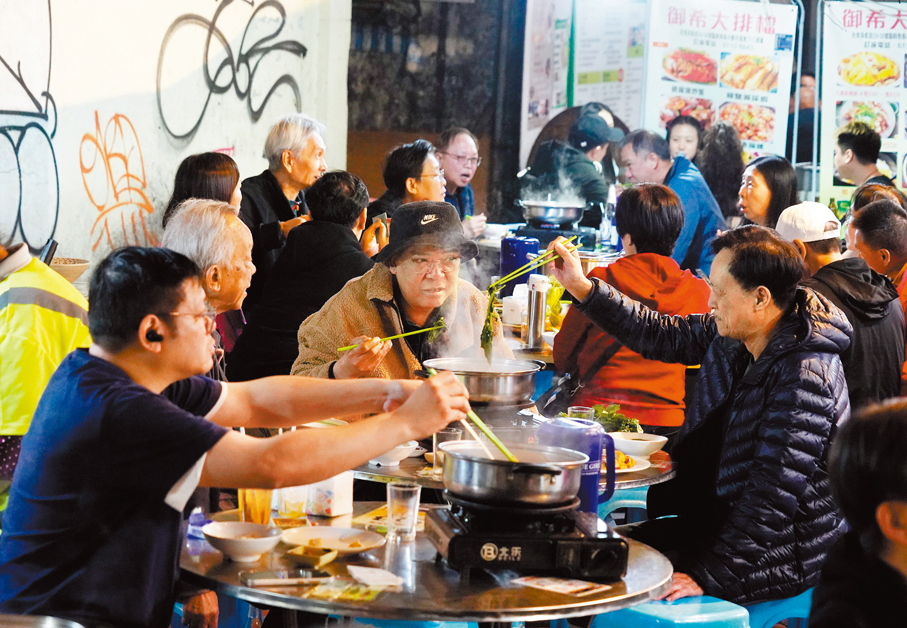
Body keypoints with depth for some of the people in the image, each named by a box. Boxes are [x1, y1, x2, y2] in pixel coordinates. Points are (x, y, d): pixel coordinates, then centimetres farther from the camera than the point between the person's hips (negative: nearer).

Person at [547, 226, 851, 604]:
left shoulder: (805, 377, -28)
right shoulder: (733, 335, -1)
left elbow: (774, 496, -30)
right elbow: (663, 335, 12)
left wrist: (708, 575, -29)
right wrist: (582, 288, 5)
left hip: (784, 555, -9)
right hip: (725, 514, 9)